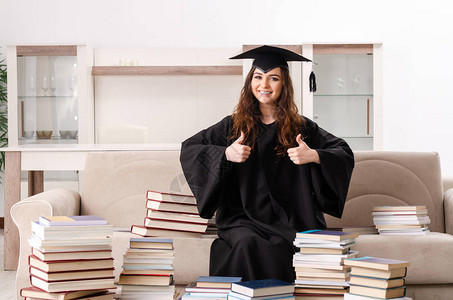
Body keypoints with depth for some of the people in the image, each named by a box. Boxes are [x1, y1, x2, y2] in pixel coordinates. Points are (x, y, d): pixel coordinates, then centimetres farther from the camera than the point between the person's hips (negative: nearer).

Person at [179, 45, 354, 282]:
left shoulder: (301, 127, 10)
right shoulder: (233, 125, 10)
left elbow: (345, 154, 10)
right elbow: (188, 149, 5)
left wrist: (314, 156, -11)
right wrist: (225, 154, -13)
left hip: (289, 220, 0)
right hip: (243, 217, 0)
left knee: (281, 247, -31)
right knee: (249, 243, -32)